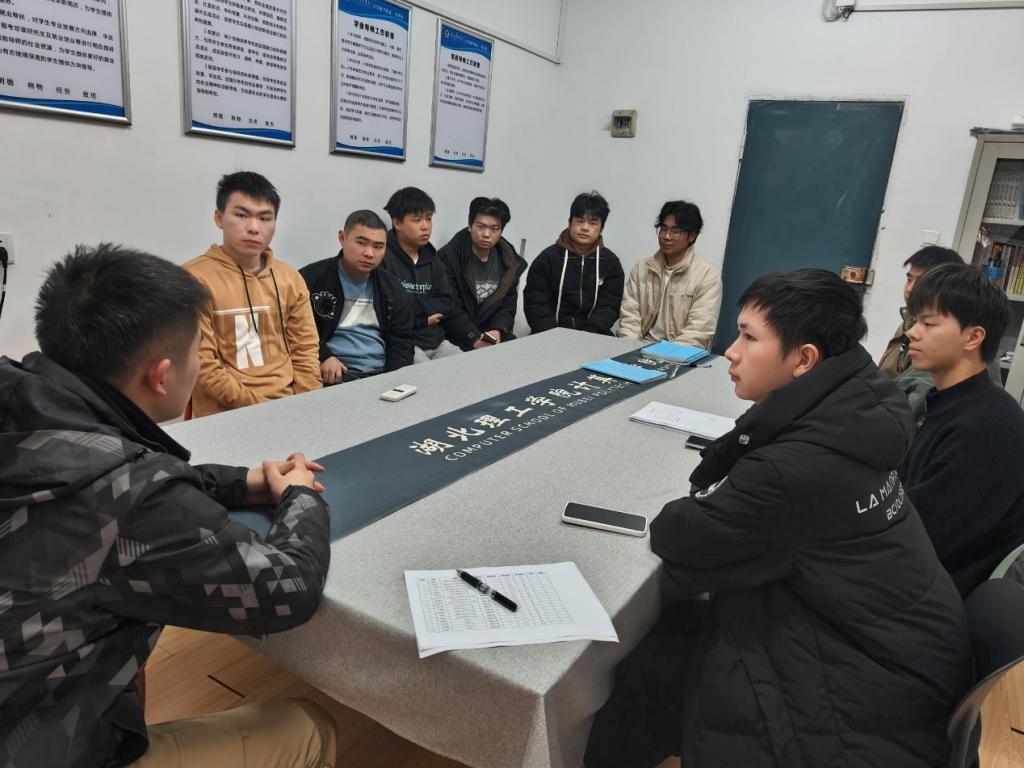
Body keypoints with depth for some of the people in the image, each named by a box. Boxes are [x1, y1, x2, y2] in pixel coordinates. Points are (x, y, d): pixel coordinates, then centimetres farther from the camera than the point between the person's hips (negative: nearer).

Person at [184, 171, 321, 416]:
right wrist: (258, 407, -13)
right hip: (226, 415, -4)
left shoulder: (291, 279, 10)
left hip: (289, 407, 4)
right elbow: (201, 365, -8)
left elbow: (305, 350, 10)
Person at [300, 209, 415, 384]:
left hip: (383, 374, 4)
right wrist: (322, 356, -15)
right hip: (335, 375, -4)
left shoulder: (393, 290, 14)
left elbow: (401, 342, 10)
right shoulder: (312, 278, 2)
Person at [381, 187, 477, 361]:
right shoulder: (383, 257, -9)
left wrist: (475, 338, -4)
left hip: (437, 340, 7)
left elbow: (448, 306, 11)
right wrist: (422, 319, -5)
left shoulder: (433, 261, 15)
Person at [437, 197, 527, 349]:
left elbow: (508, 305, 7)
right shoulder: (448, 258, -9)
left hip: (495, 336, 5)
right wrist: (473, 339, -24)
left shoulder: (510, 262, 8)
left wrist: (498, 331, -14)